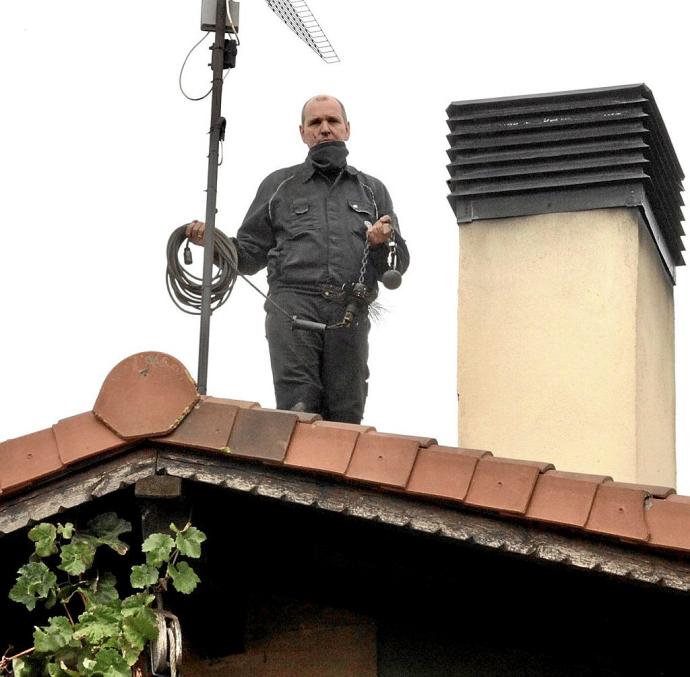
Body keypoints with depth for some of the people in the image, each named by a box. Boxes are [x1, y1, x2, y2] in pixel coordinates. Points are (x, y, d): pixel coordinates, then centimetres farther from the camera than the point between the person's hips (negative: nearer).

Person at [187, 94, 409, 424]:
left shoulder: (372, 190, 24)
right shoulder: (279, 185, 21)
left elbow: (397, 265, 20)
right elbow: (250, 255, 19)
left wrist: (382, 243, -2)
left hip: (349, 314, 2)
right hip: (293, 306, -1)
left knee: (345, 418, -6)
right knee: (298, 412, -16)